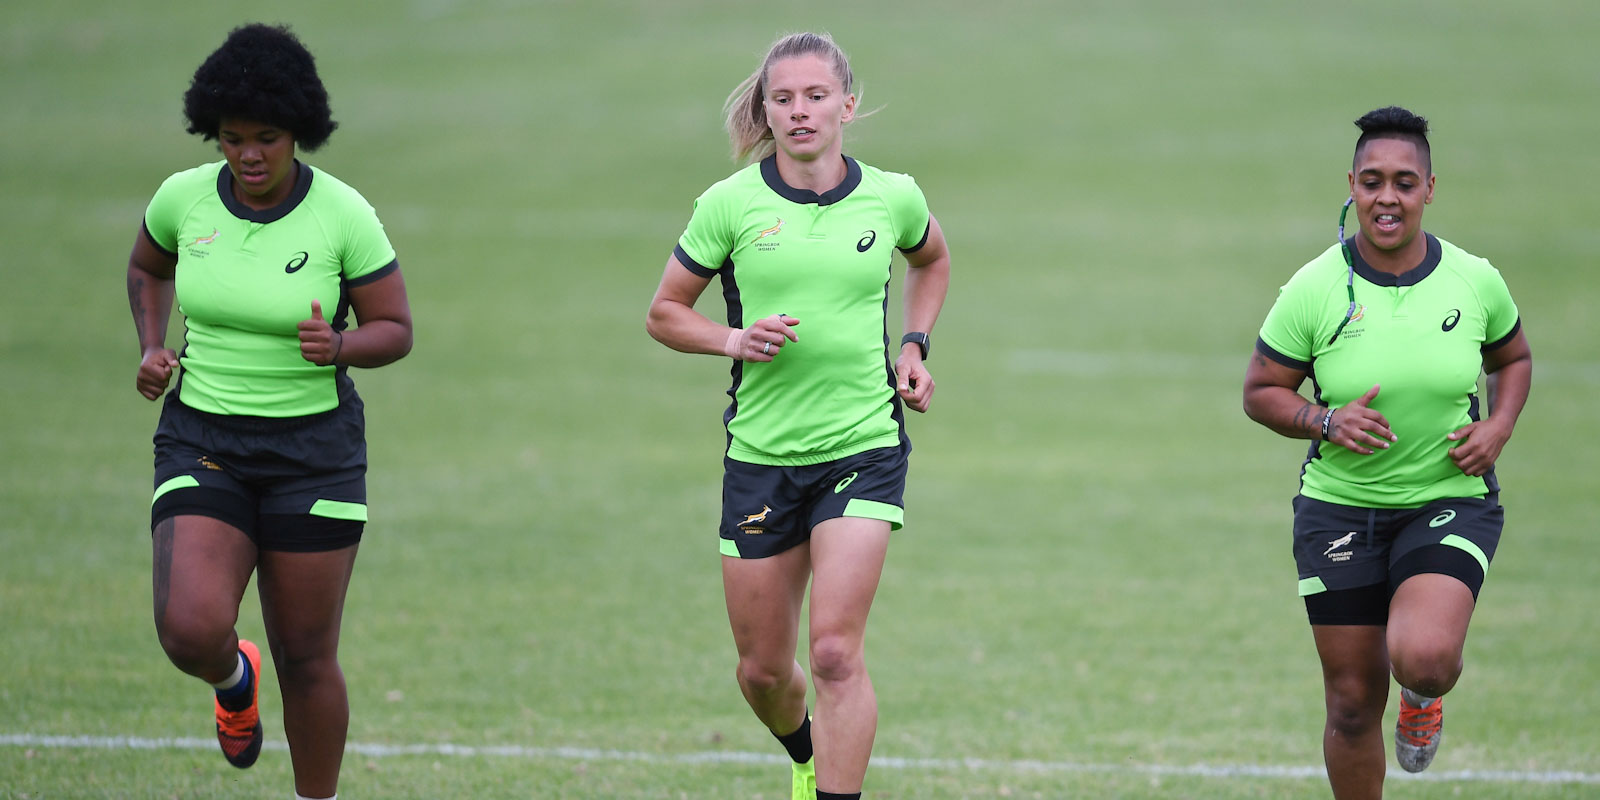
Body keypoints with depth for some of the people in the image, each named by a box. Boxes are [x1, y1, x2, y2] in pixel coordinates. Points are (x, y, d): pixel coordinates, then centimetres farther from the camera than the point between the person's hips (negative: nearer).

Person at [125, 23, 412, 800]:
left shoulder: (344, 214, -11)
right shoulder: (184, 196, -4)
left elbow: (395, 331, -4)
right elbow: (147, 266, 19)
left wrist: (337, 346, -25)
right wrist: (151, 348, 3)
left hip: (314, 450, -1)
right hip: (202, 444, 2)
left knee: (306, 660, 3)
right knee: (190, 630, -19)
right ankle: (233, 678, 19)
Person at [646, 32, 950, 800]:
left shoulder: (893, 198, -1)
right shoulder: (730, 204, -6)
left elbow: (931, 260, 23)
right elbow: (664, 313, 4)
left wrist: (913, 346, 8)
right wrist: (734, 339, -14)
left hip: (864, 445, -1)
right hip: (761, 453, 1)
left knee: (835, 650, -16)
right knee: (762, 669, 11)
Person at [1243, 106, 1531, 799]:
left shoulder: (1475, 281, -5)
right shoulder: (1313, 289, -9)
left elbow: (1513, 358, 14)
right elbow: (1260, 392, 0)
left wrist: (1498, 428, -4)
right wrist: (1324, 420, -19)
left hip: (1452, 501, 0)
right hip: (1340, 505, 0)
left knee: (1423, 658, -26)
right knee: (1353, 702, 3)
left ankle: (1424, 696, 13)